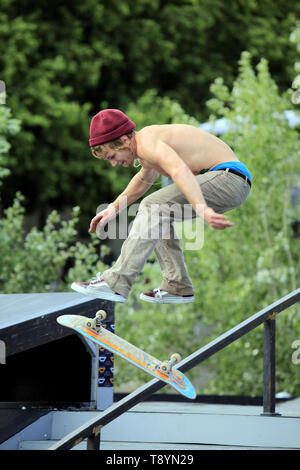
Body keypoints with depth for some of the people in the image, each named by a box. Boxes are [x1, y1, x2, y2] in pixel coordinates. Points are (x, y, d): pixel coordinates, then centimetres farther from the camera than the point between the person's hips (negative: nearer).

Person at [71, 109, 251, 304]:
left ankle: (116, 284, -21)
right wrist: (114, 209, 33)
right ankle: (177, 287, 17)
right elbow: (144, 179, 40)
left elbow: (180, 171, -34)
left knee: (153, 207, -17)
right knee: (158, 216, 20)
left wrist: (202, 210, -47)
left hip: (228, 178, -11)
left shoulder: (148, 143, -15)